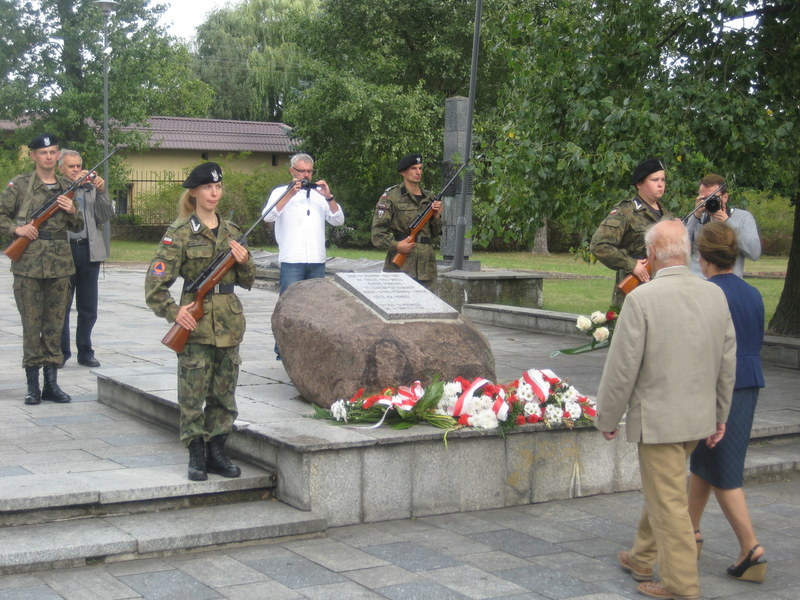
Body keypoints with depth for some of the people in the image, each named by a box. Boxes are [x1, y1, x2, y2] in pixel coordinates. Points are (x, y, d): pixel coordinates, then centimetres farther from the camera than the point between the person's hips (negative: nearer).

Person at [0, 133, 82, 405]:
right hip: (28, 263, -3)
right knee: (31, 324, 0)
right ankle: (32, 384, 7)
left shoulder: (66, 187, 10)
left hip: (60, 264, 3)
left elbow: (78, 227, 15)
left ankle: (51, 382, 13)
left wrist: (72, 211, -5)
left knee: (55, 324, 6)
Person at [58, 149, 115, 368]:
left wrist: (101, 192, -9)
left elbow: (106, 216, 5)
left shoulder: (91, 188, 14)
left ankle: (85, 352, 16)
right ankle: (61, 352, 12)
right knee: (62, 306, 2)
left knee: (88, 308, 7)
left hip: (90, 251, 3)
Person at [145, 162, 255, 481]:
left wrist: (244, 260, -4)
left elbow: (247, 281, 15)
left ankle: (216, 451, 20)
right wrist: (173, 311, -19)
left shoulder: (231, 231, 11)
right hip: (196, 322, -5)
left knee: (224, 392, 10)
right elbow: (155, 282, -8)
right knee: (193, 392, 0)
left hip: (229, 323, 5)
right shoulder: (180, 233, -4)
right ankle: (196, 456, 11)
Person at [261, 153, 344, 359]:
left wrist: (328, 197, -5)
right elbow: (268, 216, -10)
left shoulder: (319, 194, 18)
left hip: (317, 261, 4)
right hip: (291, 260, -4)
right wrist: (290, 194, -17)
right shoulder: (281, 192, 8)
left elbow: (338, 220, 9)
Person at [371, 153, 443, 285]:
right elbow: (378, 231, -7)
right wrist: (396, 245, -20)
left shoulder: (428, 198, 16)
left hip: (425, 268, 6)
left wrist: (437, 216, 2)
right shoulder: (391, 196, -2)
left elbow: (435, 235, 20)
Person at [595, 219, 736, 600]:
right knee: (660, 489, 23)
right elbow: (728, 363, 8)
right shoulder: (715, 295, 0)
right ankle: (641, 559, 38)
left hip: (658, 418, -7)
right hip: (699, 417, 7)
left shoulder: (642, 299, -18)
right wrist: (720, 414, 18)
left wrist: (607, 418, -1)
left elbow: (622, 367, -14)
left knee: (668, 502, 3)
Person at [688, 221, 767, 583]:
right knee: (702, 461, 20)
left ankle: (751, 549, -5)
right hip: (749, 386, 8)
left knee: (723, 472, -1)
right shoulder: (753, 294, 7)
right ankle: (692, 532, 31)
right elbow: (757, 343, 15)